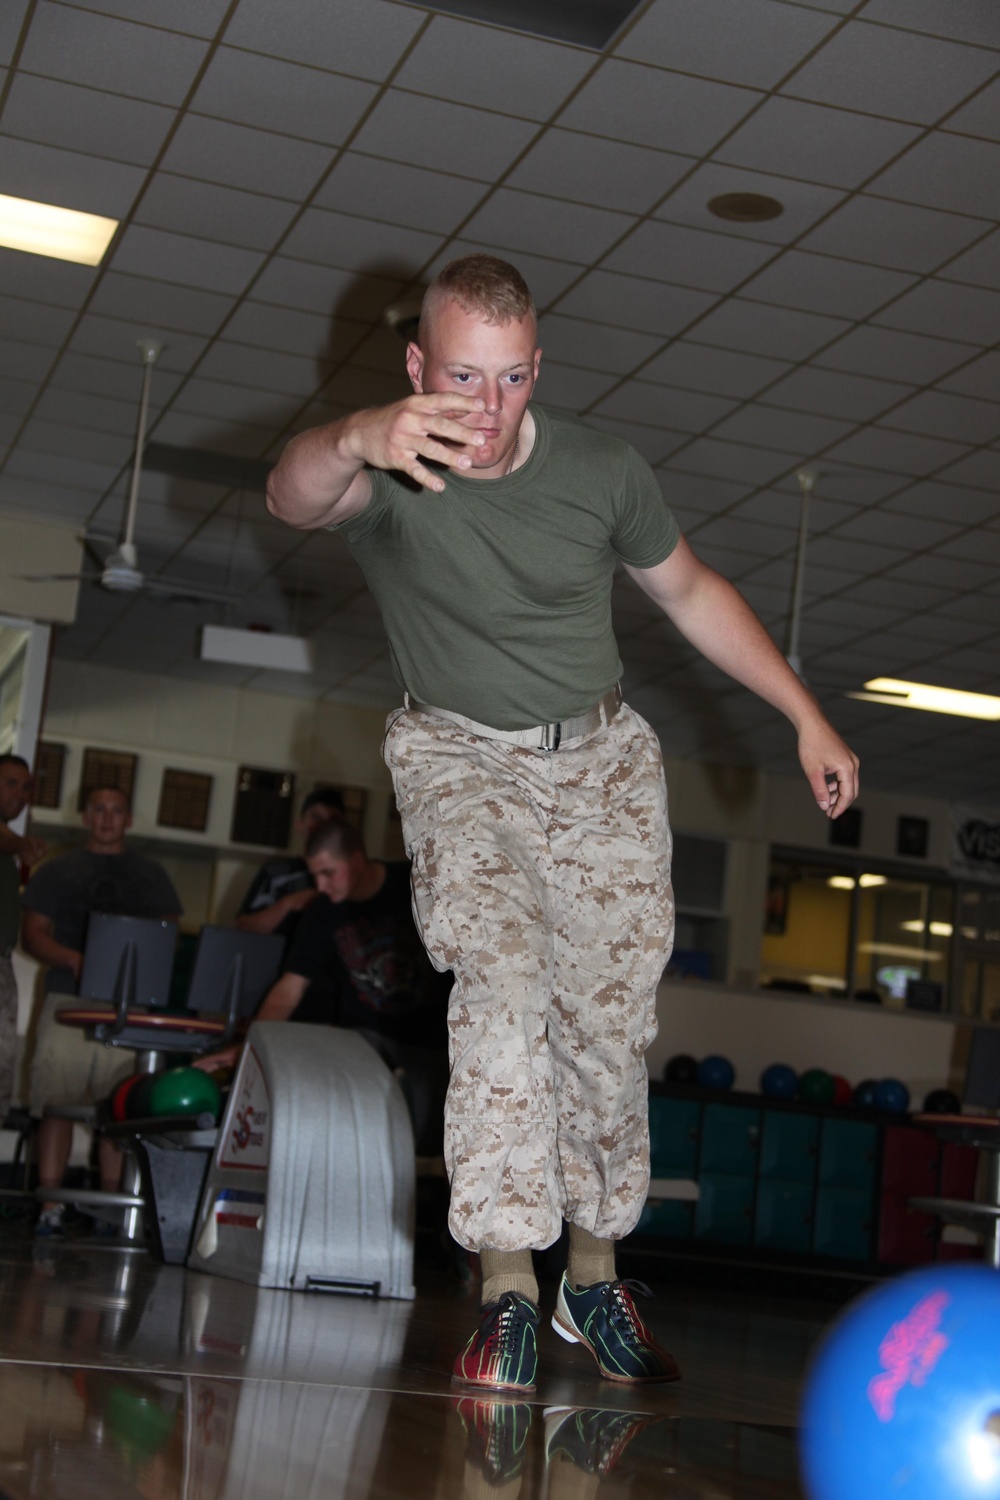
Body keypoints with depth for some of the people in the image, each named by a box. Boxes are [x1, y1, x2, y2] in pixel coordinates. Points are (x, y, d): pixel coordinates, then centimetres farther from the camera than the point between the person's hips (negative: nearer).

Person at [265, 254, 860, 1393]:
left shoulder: (602, 470, -5)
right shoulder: (388, 471, -15)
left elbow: (691, 592, 11)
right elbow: (293, 497, -39)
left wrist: (806, 716, 9)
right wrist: (357, 440, -63)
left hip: (604, 763, 3)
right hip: (462, 758, -2)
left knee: (609, 1024, -3)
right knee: (502, 981, -25)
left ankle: (593, 1270, 13)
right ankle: (508, 1282, -22)